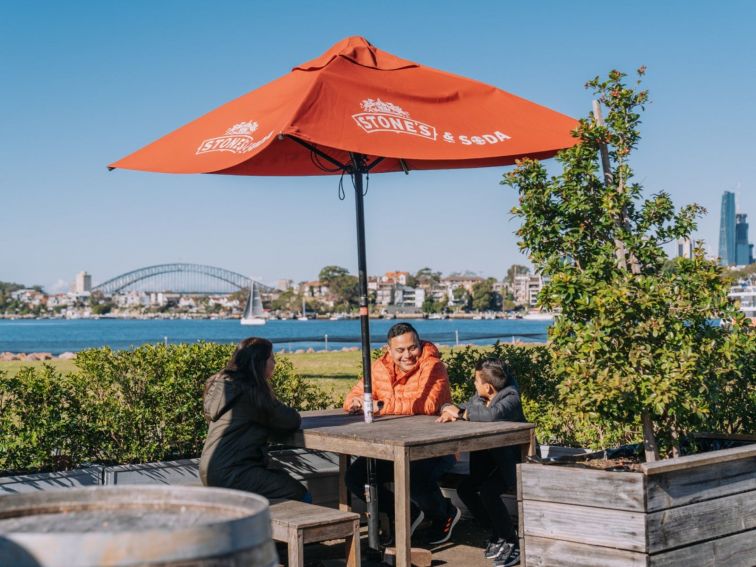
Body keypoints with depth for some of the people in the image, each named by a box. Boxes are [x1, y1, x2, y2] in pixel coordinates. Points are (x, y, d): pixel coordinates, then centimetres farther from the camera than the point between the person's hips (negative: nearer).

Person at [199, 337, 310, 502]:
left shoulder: (221, 383, 14)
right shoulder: (250, 391, -14)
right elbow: (293, 420, -9)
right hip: (230, 474, -10)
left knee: (283, 477, 20)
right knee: (300, 495, -8)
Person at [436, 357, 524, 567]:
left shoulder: (510, 399, -23)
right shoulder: (479, 397, 3)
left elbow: (493, 414, -45)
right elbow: (461, 409, 11)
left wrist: (462, 413, -28)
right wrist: (450, 411, -15)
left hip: (512, 459, -9)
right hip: (489, 456, 9)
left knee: (487, 491, -27)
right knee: (465, 489, -7)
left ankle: (512, 543, -9)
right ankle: (498, 534, 11)